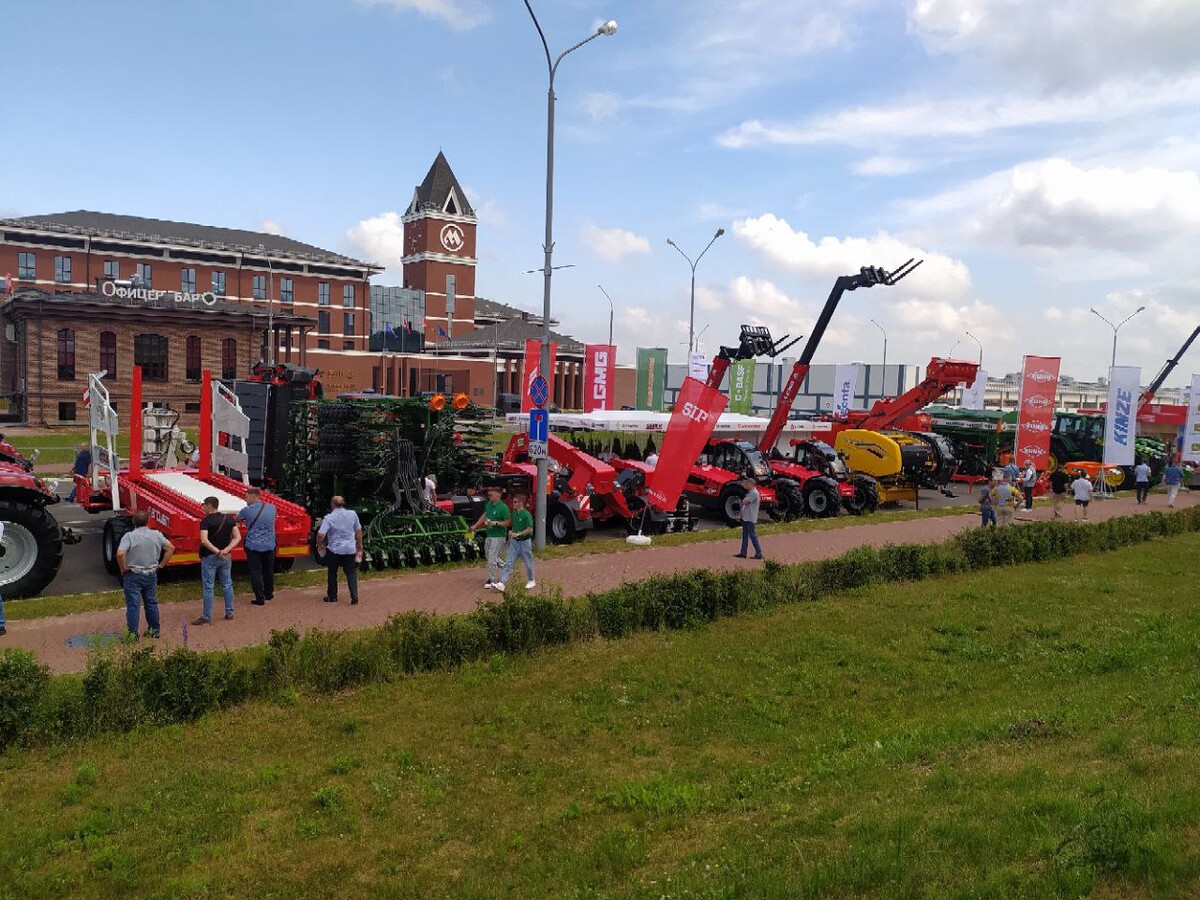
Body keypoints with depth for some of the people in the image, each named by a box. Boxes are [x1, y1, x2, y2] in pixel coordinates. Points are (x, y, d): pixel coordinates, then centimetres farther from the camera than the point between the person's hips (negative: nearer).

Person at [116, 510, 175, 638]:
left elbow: (120, 553, -26)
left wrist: (123, 568, -11)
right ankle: (154, 630, 25)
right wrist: (161, 564, 8)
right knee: (151, 603, 16)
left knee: (133, 605, 1)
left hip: (133, 575, -4)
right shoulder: (157, 535, -1)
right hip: (151, 574, 4)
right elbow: (171, 548, 3)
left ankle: (133, 634, 2)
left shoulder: (129, 536, -14)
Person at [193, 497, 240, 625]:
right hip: (226, 557, 5)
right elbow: (237, 538, -3)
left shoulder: (206, 521, -13)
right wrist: (227, 550, -13)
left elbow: (204, 540, -25)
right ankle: (229, 613, 20)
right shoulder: (229, 519, 3)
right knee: (227, 584, 14)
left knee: (208, 587, 2)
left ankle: (206, 617, 6)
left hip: (210, 557, -5)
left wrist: (217, 551, -21)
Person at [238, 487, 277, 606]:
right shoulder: (272, 507, -1)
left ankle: (260, 598, 2)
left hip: (253, 546, -4)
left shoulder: (247, 510, -13)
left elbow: (236, 519, 5)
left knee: (255, 572, 3)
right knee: (268, 571, 19)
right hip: (269, 546, 4)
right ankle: (269, 594, 33)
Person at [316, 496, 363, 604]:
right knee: (351, 573, 7)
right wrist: (359, 546, 17)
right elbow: (358, 531, 6)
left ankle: (332, 596, 24)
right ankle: (354, 596, -6)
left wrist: (319, 545, 1)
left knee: (332, 573, 15)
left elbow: (320, 535, -18)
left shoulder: (328, 518, -11)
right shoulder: (352, 514, -2)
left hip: (334, 549, -2)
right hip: (350, 549, 2)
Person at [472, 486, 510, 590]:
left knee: (492, 558, -8)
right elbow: (485, 515, 21)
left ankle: (491, 580, 1)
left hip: (498, 536, -8)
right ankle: (503, 565, 43)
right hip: (489, 534, 8)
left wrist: (496, 523, -24)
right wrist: (476, 525, 17)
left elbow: (508, 522, -14)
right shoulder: (488, 504, 5)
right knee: (487, 554, 20)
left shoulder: (503, 507, -17)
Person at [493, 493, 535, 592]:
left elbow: (530, 529, -19)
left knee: (528, 562, 10)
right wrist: (511, 532, 8)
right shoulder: (514, 513, 7)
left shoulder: (526, 515, -16)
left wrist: (517, 534, -23)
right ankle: (502, 583, -9)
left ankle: (532, 581, 30)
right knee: (509, 562, -2)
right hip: (515, 541, 6)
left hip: (524, 541, -6)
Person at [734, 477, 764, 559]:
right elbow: (744, 502, 17)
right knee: (745, 536, 12)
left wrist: (743, 501, 1)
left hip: (750, 518, -10)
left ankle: (759, 554, -2)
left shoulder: (754, 493, -15)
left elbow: (745, 502, -19)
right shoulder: (750, 492, 16)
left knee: (752, 536, -7)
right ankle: (743, 553, 17)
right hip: (745, 517, 10)